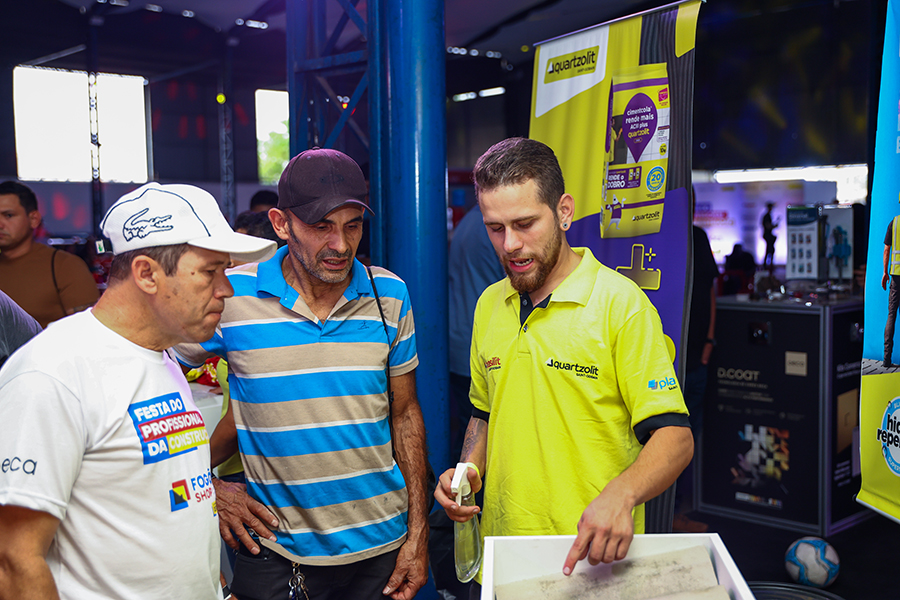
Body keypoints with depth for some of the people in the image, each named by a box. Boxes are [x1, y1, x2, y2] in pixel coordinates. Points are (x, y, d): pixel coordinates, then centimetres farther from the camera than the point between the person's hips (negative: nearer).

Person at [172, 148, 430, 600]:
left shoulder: (390, 295, -1)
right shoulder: (229, 296, -10)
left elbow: (404, 413, 5)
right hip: (270, 550, -2)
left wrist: (418, 532, 3)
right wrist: (206, 488, -4)